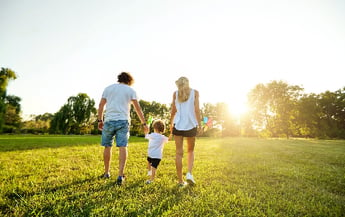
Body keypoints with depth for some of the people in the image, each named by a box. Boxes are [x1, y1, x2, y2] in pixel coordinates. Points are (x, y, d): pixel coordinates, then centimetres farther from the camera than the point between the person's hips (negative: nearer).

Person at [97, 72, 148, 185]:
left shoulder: (108, 88, 14)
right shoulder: (130, 90, 8)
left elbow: (101, 105, 9)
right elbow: (138, 108, 4)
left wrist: (100, 120, 14)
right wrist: (144, 123, 7)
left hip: (109, 120, 2)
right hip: (123, 121, -2)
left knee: (107, 147, 13)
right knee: (122, 147, -2)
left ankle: (106, 173, 25)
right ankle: (120, 175, -7)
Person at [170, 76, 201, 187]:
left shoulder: (175, 93, 7)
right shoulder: (195, 92, 5)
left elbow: (173, 111, 6)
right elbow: (197, 109, -3)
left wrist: (171, 124, 15)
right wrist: (199, 124, 2)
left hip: (178, 125, 1)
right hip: (191, 125, 0)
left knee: (179, 153, 5)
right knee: (190, 151, 18)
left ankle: (180, 180, 10)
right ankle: (189, 173, 1)